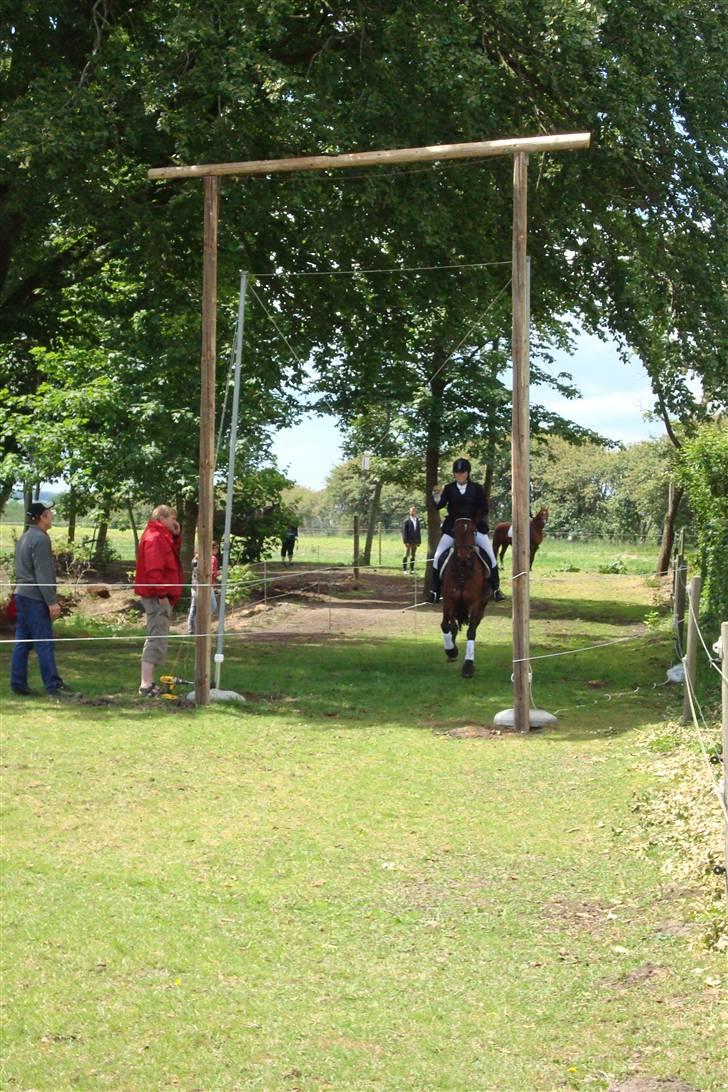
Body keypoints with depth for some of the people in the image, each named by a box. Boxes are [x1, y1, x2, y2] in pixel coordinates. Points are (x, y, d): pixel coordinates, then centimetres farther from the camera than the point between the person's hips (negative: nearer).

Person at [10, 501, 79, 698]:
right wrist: (52, 601, -17)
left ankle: (18, 683, 11)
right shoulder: (40, 539, -13)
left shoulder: (24, 537, 16)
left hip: (22, 594, 9)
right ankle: (54, 686, -6)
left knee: (22, 643, 10)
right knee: (44, 643, -7)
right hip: (35, 597, -9)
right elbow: (43, 574, -18)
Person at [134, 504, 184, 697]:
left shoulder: (161, 537, 17)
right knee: (157, 640, -11)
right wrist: (161, 594, -22)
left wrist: (176, 536, 12)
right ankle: (146, 685, -13)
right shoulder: (155, 538, -15)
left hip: (159, 596, 11)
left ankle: (149, 682, 21)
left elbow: (172, 555, 23)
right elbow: (153, 569, -22)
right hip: (158, 596, -11)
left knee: (156, 639, 15)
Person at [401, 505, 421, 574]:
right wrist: (406, 541, -14)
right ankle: (404, 569, 1)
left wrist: (419, 541, 9)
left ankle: (412, 569, 9)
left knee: (413, 555, 6)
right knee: (406, 555, -4)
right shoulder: (407, 521, -5)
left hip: (415, 541, 5)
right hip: (408, 541, -5)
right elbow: (404, 532, -8)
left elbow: (419, 531, 15)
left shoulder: (417, 521, 11)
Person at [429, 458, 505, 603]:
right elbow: (440, 505, -10)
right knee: (438, 556, -9)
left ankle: (496, 588, 5)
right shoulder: (449, 488, 1)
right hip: (452, 527, 0)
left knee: (490, 555, -8)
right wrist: (436, 498, -31)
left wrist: (475, 521, -15)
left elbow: (484, 509, 0)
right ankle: (435, 590, 1)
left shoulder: (477, 488, -1)